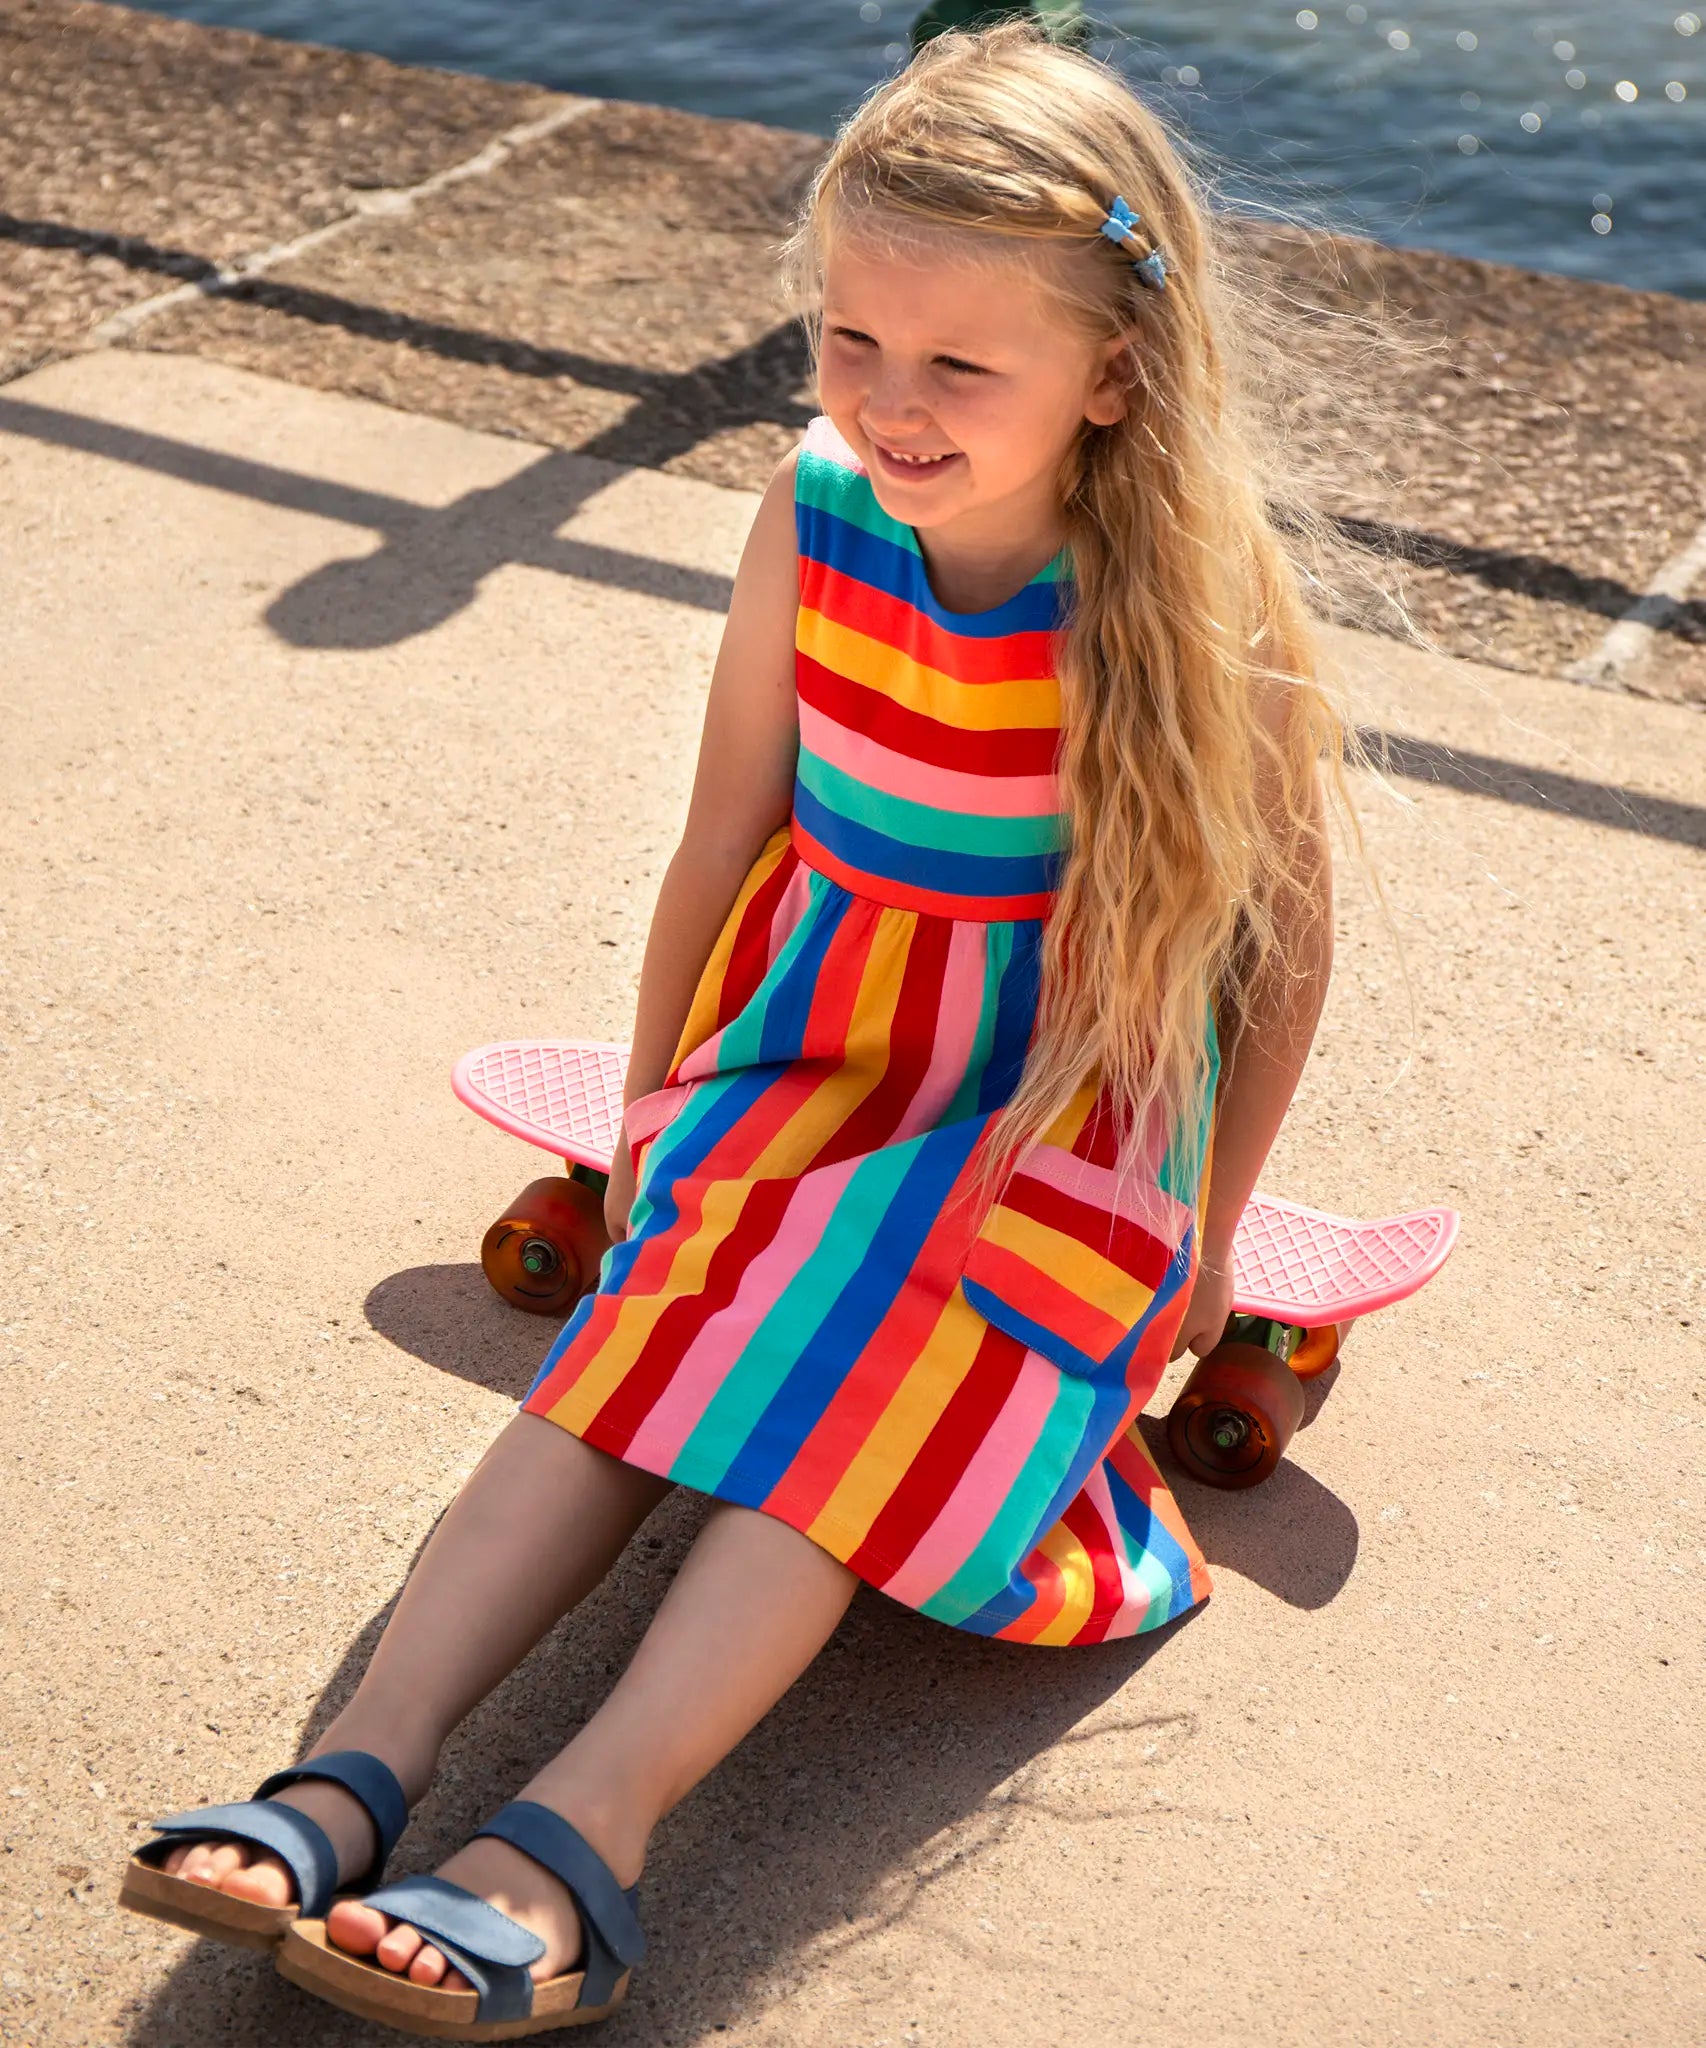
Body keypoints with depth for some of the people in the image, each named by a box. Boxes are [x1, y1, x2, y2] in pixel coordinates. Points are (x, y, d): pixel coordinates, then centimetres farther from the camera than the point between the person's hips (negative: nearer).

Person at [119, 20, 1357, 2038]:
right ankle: (357, 1775, -26)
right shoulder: (813, 518, -10)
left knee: (853, 1392, -26)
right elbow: (727, 832, 3)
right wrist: (657, 1107, 10)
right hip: (816, 1040, 3)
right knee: (646, 1341, -18)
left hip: (1068, 1094, -3)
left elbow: (1288, 930, -6)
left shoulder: (1206, 599, -18)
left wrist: (1206, 1227, -2)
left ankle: (573, 1846, -34)